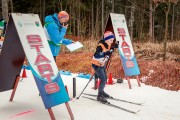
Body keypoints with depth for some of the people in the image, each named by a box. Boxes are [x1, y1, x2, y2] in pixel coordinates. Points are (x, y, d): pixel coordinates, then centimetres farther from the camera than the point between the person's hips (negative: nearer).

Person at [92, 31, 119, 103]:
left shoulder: (108, 45, 1)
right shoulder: (100, 46, -26)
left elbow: (108, 53, 17)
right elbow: (96, 56, -34)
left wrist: (113, 47, 3)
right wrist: (105, 53, -45)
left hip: (102, 64, 9)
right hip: (97, 65, -9)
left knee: (105, 79, 18)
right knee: (103, 79, -12)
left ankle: (101, 92, 39)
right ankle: (99, 96, 2)